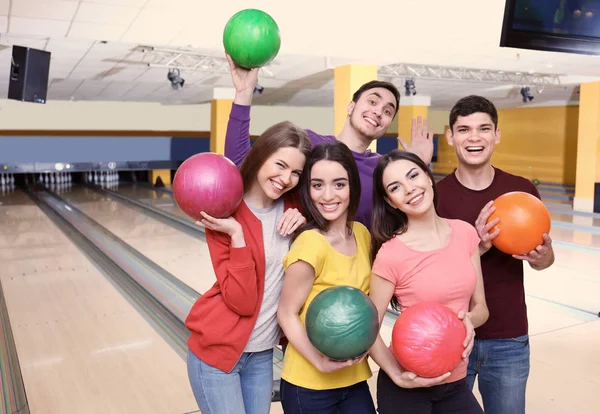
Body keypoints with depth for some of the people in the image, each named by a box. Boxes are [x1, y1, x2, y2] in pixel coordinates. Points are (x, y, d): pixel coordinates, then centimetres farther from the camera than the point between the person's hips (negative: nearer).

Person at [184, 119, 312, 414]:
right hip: (217, 351, -4)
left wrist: (305, 218, -12)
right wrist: (237, 234, -29)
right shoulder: (225, 216, -16)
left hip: (263, 352, 5)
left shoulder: (292, 205, -4)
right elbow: (241, 300, -19)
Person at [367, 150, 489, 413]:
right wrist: (398, 376, -22)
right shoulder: (391, 255, -17)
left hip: (456, 382, 4)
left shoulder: (465, 233, -4)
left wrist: (469, 321, -17)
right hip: (408, 387, -4)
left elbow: (480, 307, 3)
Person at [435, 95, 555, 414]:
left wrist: (539, 255, -16)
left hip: (509, 340, 2)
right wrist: (474, 247, -25)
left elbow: (546, 258, 7)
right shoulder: (434, 195, -10)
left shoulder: (523, 190, -4)